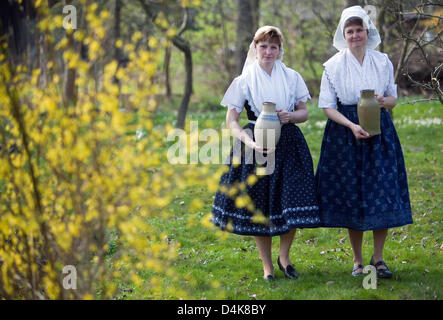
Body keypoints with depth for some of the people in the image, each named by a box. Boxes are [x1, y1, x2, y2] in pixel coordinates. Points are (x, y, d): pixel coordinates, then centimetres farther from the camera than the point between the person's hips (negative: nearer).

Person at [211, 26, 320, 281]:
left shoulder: (292, 77, 8)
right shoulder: (244, 81, 1)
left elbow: (304, 112, 13)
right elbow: (231, 121, -3)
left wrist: (291, 116, -10)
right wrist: (249, 142, -18)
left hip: (289, 145, 2)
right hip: (257, 145, -1)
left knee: (291, 203, -5)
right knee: (258, 205, 1)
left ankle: (284, 257, 18)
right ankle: (267, 265, 16)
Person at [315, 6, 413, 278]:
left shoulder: (383, 62, 5)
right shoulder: (333, 66, -1)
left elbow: (393, 98, 11)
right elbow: (328, 106, -3)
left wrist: (384, 101, -13)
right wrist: (352, 126, -17)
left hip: (380, 133, 2)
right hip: (345, 132, -1)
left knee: (383, 193, -3)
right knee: (351, 195, 1)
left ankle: (378, 258, 9)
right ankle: (358, 261, 13)